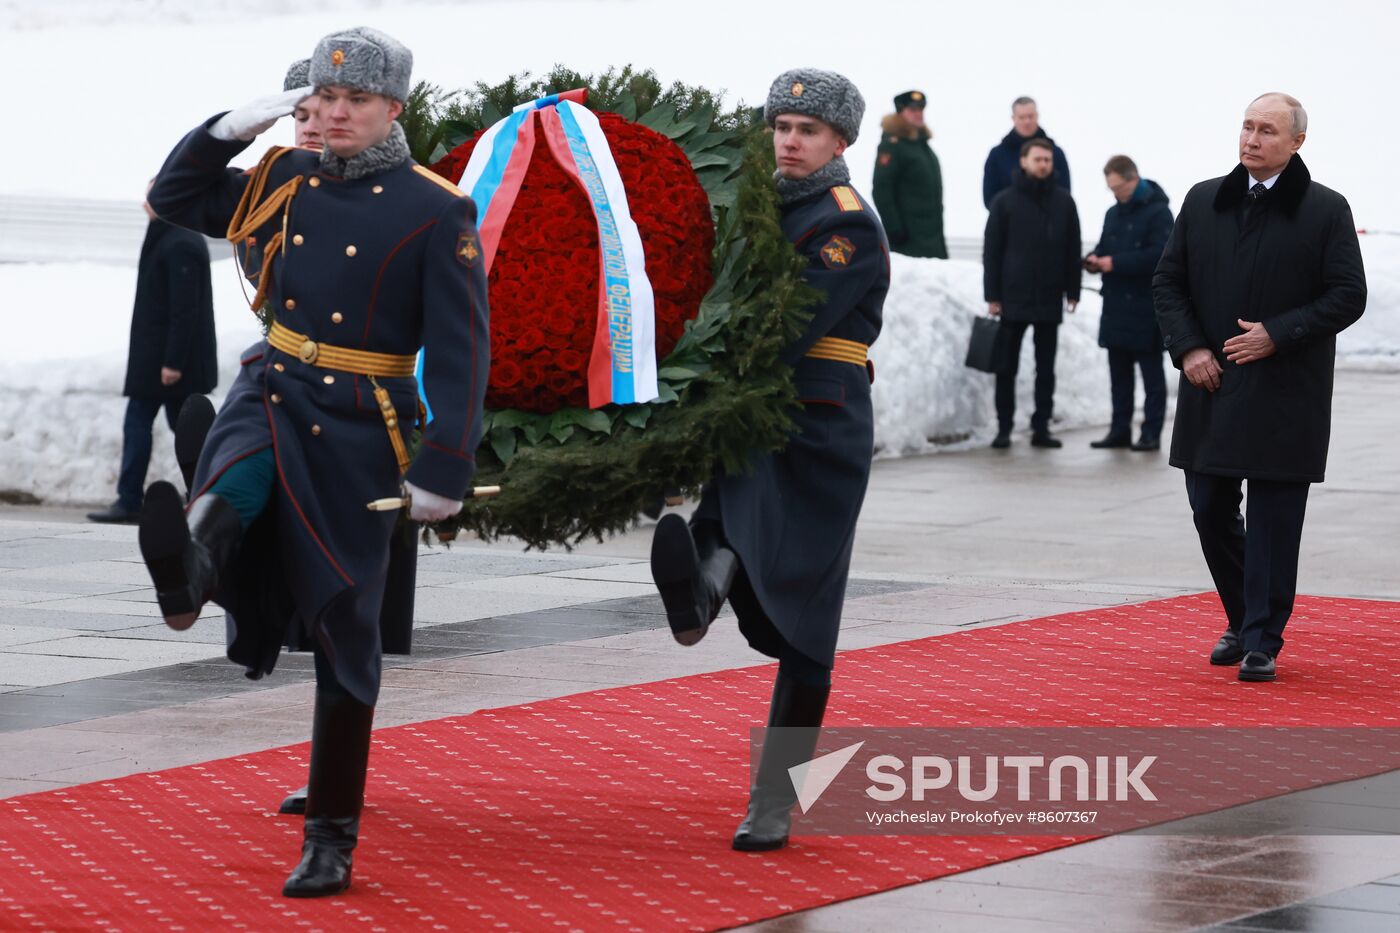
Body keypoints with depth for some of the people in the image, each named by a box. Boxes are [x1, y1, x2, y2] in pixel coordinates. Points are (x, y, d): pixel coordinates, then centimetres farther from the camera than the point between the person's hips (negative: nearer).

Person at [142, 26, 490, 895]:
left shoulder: (436, 212, -8)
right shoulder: (285, 180, 6)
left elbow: (461, 351, -10)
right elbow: (174, 197, 17)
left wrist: (444, 469, -17)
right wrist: (234, 127, 1)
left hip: (357, 431, -3)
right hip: (270, 397, 3)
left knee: (346, 632, 1)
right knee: (230, 496, -35)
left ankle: (332, 838, 9)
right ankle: (191, 571, -70)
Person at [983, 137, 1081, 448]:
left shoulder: (1064, 202, 6)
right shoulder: (1006, 202, -1)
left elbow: (1072, 250, 9)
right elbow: (991, 251, -1)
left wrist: (1072, 291, 3)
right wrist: (992, 295, -6)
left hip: (1050, 300, 2)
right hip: (1013, 299, -2)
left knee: (1046, 368, 6)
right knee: (1007, 367, 2)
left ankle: (1042, 427, 11)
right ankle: (1004, 428, 6)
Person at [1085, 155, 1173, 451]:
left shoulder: (1158, 212, -10)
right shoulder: (1114, 213, 14)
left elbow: (1160, 254, -20)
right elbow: (1105, 247, 24)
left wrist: (1116, 262, -21)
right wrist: (1095, 259, -1)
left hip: (1145, 307, -8)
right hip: (1116, 304, 8)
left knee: (1151, 371, 0)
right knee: (1119, 370, 10)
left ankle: (1151, 432, 2)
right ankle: (1120, 429, 15)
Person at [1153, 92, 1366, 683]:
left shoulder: (1326, 210, -3)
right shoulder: (1203, 202, 8)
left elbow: (1348, 296, -5)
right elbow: (1168, 281, 11)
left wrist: (1278, 335, -15)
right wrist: (1188, 348, -4)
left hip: (1285, 399, -4)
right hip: (1211, 388, 4)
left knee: (1273, 521, -2)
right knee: (1210, 511, 9)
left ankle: (1262, 642, 4)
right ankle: (1243, 621, 27)